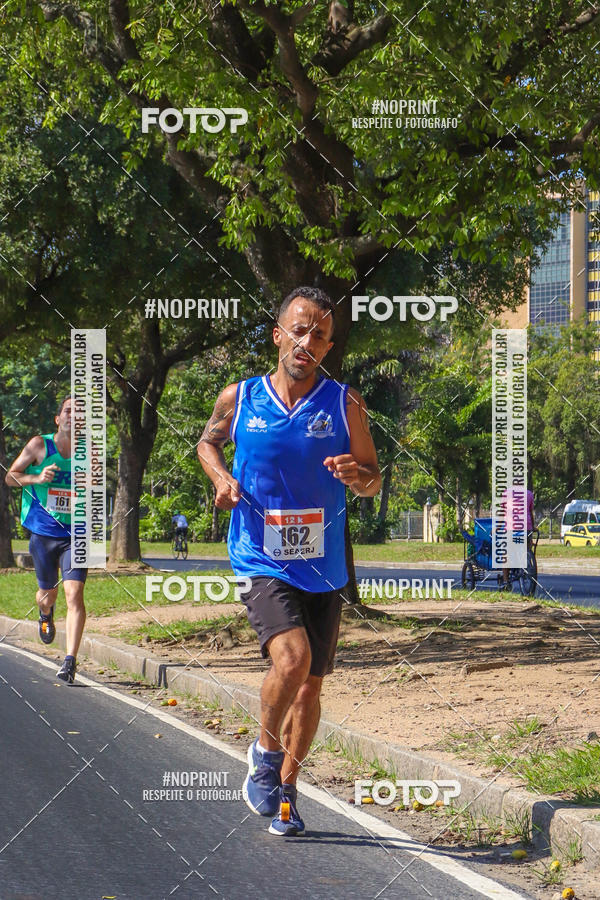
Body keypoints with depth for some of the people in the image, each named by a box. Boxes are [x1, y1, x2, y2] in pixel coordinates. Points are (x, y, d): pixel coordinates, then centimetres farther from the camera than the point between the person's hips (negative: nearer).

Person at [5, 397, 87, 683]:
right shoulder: (39, 445, -3)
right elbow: (10, 476, 3)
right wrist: (37, 478, -15)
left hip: (76, 535, 0)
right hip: (42, 533, 0)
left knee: (74, 593, -16)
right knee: (48, 592, 14)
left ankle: (70, 660, -18)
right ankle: (46, 615, 53)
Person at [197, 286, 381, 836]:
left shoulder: (345, 405, -1)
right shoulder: (238, 399, -1)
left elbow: (373, 483, 6)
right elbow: (208, 442, 20)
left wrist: (357, 476, -18)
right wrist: (221, 477, -1)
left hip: (323, 569, 2)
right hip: (262, 562, -2)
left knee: (310, 685, 9)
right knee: (292, 657, -24)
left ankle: (286, 789, 28)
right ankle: (266, 751, 1)